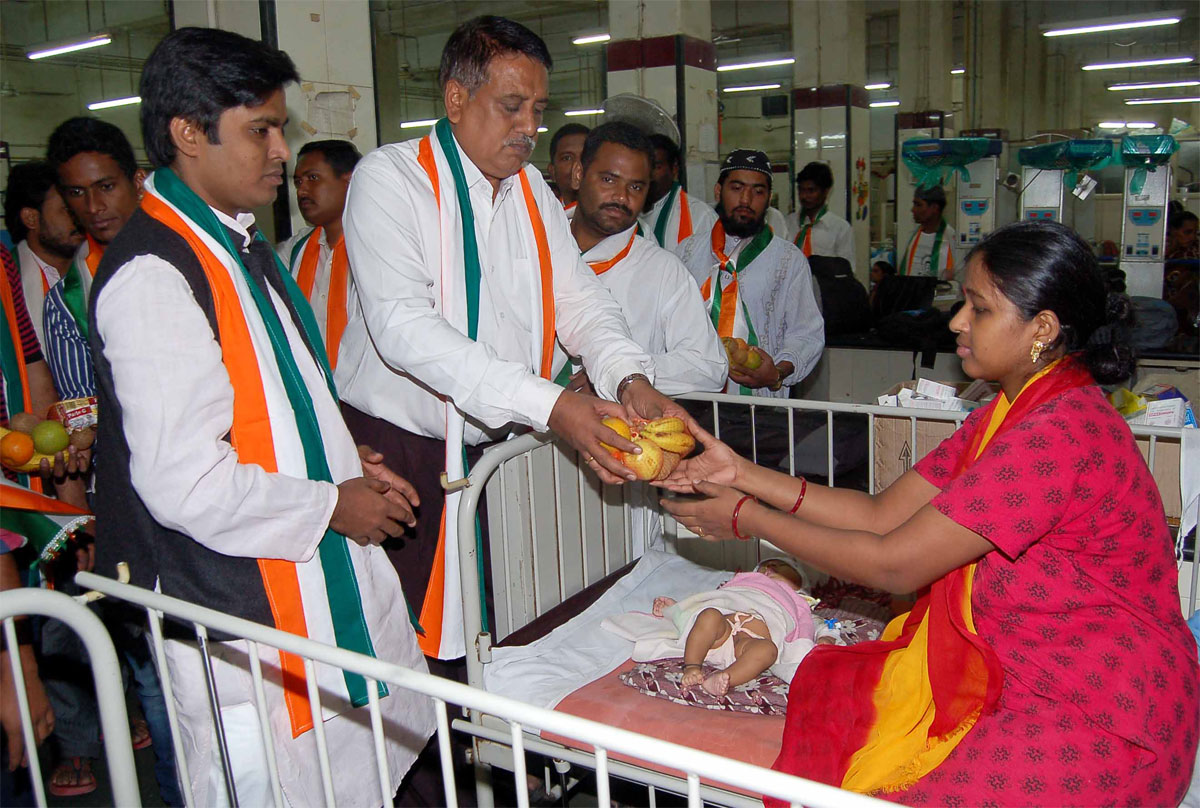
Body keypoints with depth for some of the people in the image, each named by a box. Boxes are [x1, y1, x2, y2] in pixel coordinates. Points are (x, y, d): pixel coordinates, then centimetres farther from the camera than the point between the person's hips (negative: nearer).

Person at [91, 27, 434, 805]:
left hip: (319, 575, 9)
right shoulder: (152, 275, -21)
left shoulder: (237, 242, 10)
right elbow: (184, 482, -26)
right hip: (241, 618, -9)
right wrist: (331, 504, -13)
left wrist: (347, 463, 6)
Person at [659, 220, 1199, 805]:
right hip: (1017, 675, 9)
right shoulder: (1014, 412, 7)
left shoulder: (1057, 437, -26)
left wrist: (749, 520, -15)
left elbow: (893, 564, -24)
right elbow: (884, 514, 2)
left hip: (1098, 724, -9)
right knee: (829, 688, 4)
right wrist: (746, 476, -4)